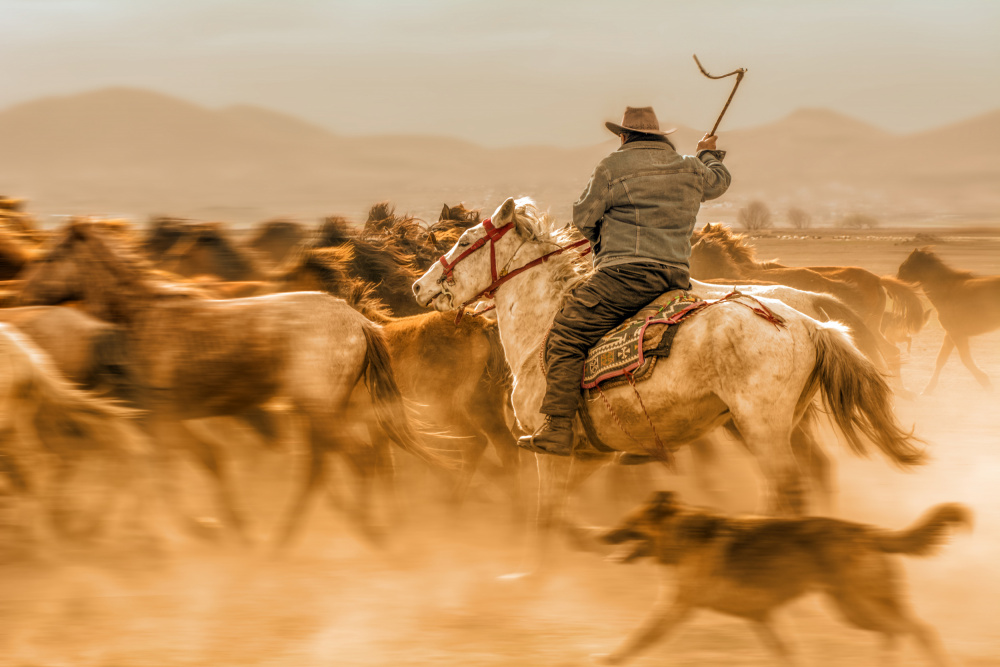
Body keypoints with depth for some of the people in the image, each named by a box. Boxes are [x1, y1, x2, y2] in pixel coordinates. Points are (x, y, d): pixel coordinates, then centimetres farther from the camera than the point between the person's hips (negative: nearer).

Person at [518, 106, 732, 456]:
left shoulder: (613, 167, -1)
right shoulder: (690, 171, 17)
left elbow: (584, 218, 5)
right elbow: (718, 181, 39)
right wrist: (708, 154, 61)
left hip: (625, 273, -7)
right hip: (676, 277, 7)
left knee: (566, 338, -5)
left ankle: (558, 430, -14)